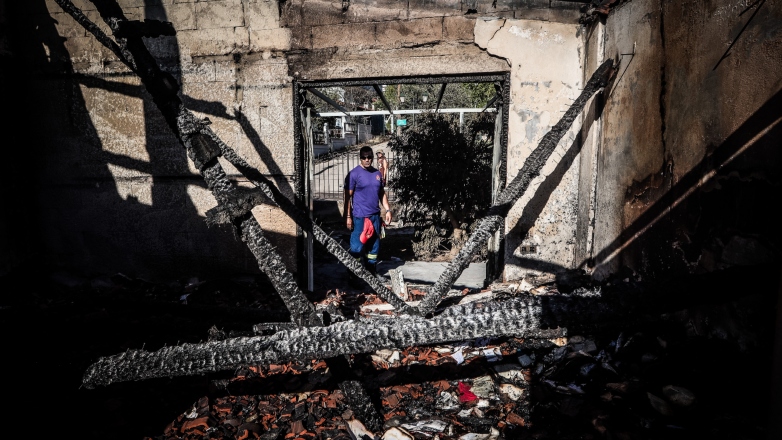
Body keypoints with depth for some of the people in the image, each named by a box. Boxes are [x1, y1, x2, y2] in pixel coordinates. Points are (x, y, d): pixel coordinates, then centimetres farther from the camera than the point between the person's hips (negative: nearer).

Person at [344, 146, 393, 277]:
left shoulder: (377, 173, 10)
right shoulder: (354, 174, -7)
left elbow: (382, 193, 18)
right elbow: (348, 196, -9)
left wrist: (388, 210, 9)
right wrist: (348, 217, -13)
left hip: (375, 216, 6)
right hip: (359, 217, -6)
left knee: (374, 245, 13)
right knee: (357, 247, -3)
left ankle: (372, 273, 26)